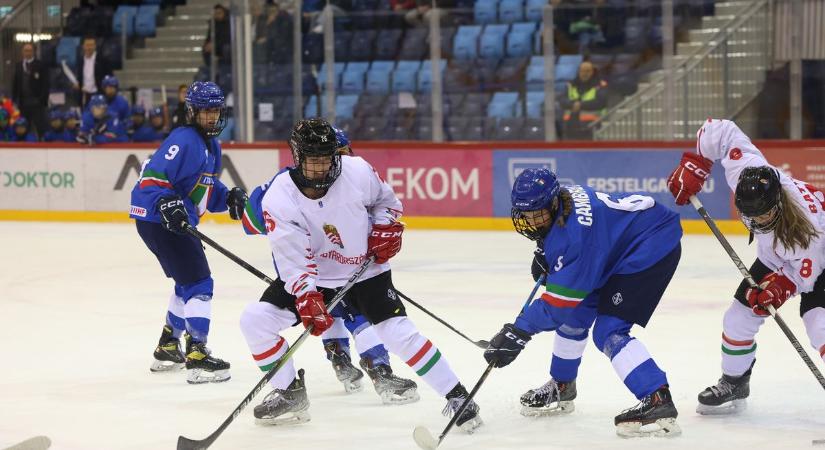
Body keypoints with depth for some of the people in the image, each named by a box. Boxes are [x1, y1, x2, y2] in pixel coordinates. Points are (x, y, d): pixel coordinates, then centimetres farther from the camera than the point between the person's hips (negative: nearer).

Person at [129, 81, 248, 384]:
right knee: (199, 283, -12)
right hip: (158, 220, -11)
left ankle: (167, 348, 35)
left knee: (188, 282, 23)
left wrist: (229, 197, 3)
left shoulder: (211, 145, 14)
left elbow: (207, 189, 21)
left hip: (177, 221, 11)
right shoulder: (184, 141, -17)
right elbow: (152, 177, -24)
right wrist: (168, 204, -37)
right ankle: (196, 356, -15)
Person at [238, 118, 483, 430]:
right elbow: (294, 260, -24)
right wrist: (307, 300, -35)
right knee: (255, 319, -12)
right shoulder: (278, 198, -21)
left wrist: (386, 228, -11)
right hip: (311, 276, 1)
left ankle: (456, 395, -3)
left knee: (398, 332, -15)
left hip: (365, 270, -1)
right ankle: (289, 393, 5)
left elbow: (386, 199, 5)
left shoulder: (358, 171, -18)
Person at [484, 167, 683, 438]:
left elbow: (559, 302, -28)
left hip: (654, 247, -11)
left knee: (608, 332, -20)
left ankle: (657, 401, -30)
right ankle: (561, 386, 36)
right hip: (621, 247, 11)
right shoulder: (559, 197, -7)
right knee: (574, 315, 16)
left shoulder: (573, 233, -32)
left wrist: (518, 332, -27)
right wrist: (545, 255, 8)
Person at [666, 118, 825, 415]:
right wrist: (693, 166, -18)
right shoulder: (746, 172, -33)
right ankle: (733, 384, 25)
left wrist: (781, 286, -45)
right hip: (774, 259, 6)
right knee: (739, 317, 4)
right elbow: (721, 131, -20)